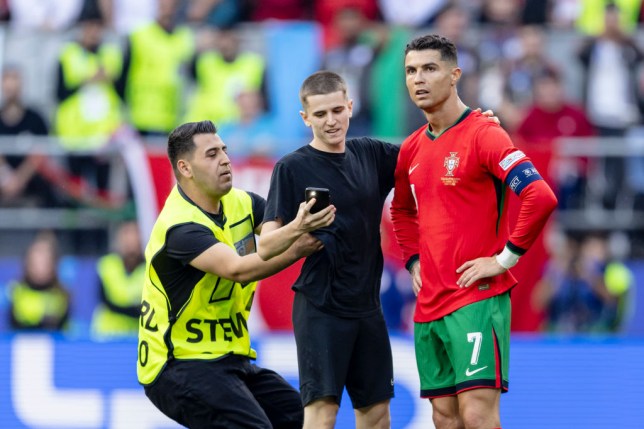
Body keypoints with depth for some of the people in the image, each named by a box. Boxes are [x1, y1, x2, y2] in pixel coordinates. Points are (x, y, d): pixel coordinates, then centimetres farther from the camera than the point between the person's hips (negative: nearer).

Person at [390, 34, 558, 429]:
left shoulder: (483, 134, -10)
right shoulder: (412, 148, 13)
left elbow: (540, 197, -21)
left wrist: (505, 258, -16)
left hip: (478, 298, -8)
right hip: (429, 304, 8)